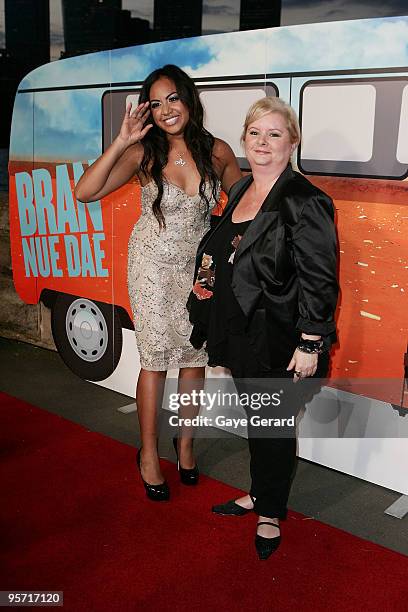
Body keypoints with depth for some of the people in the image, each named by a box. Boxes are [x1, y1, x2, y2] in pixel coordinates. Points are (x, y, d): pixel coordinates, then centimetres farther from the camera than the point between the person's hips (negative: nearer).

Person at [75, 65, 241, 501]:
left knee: (195, 356, 10)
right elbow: (85, 192, -19)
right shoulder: (144, 153, -10)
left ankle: (185, 442, 30)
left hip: (200, 265, 3)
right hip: (154, 264, -2)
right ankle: (149, 453, 19)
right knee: (156, 358, 2)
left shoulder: (217, 152, -4)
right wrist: (121, 142, -24)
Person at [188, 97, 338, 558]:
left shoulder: (304, 201, -16)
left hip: (279, 340, -7)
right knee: (254, 418, 21)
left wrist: (310, 345, -20)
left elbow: (320, 280, -18)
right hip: (240, 331, 7)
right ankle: (259, 493, 41)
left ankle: (270, 513, 29)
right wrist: (207, 280, 9)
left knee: (273, 425, 8)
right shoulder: (239, 191, 9)